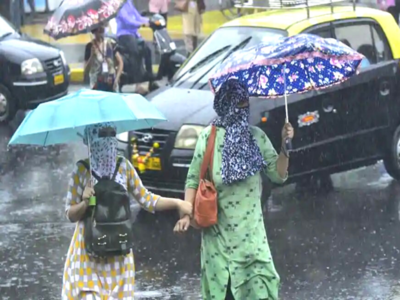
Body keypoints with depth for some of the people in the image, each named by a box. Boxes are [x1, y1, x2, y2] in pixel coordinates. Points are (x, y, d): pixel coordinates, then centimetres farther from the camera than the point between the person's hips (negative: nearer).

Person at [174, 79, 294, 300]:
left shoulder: (256, 137, 7)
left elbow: (278, 175, 6)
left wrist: (284, 147, -9)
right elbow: (193, 179, 0)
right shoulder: (210, 137, -1)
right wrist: (186, 213, -11)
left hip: (250, 228, 2)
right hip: (218, 229, -2)